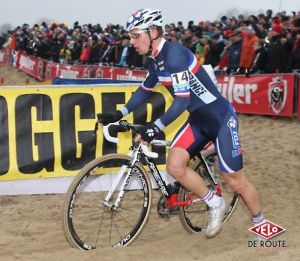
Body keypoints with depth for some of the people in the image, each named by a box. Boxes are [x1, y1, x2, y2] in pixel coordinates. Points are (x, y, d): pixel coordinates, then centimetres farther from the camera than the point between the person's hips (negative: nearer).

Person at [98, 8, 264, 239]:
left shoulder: (174, 54, -25)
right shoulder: (155, 60, 2)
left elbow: (182, 100, -30)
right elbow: (145, 90, 18)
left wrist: (156, 127, -35)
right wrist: (120, 114, 10)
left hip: (221, 119, -8)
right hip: (198, 120, 8)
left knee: (235, 180, 0)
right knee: (174, 165, -8)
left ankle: (261, 224, 23)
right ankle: (215, 204, 12)